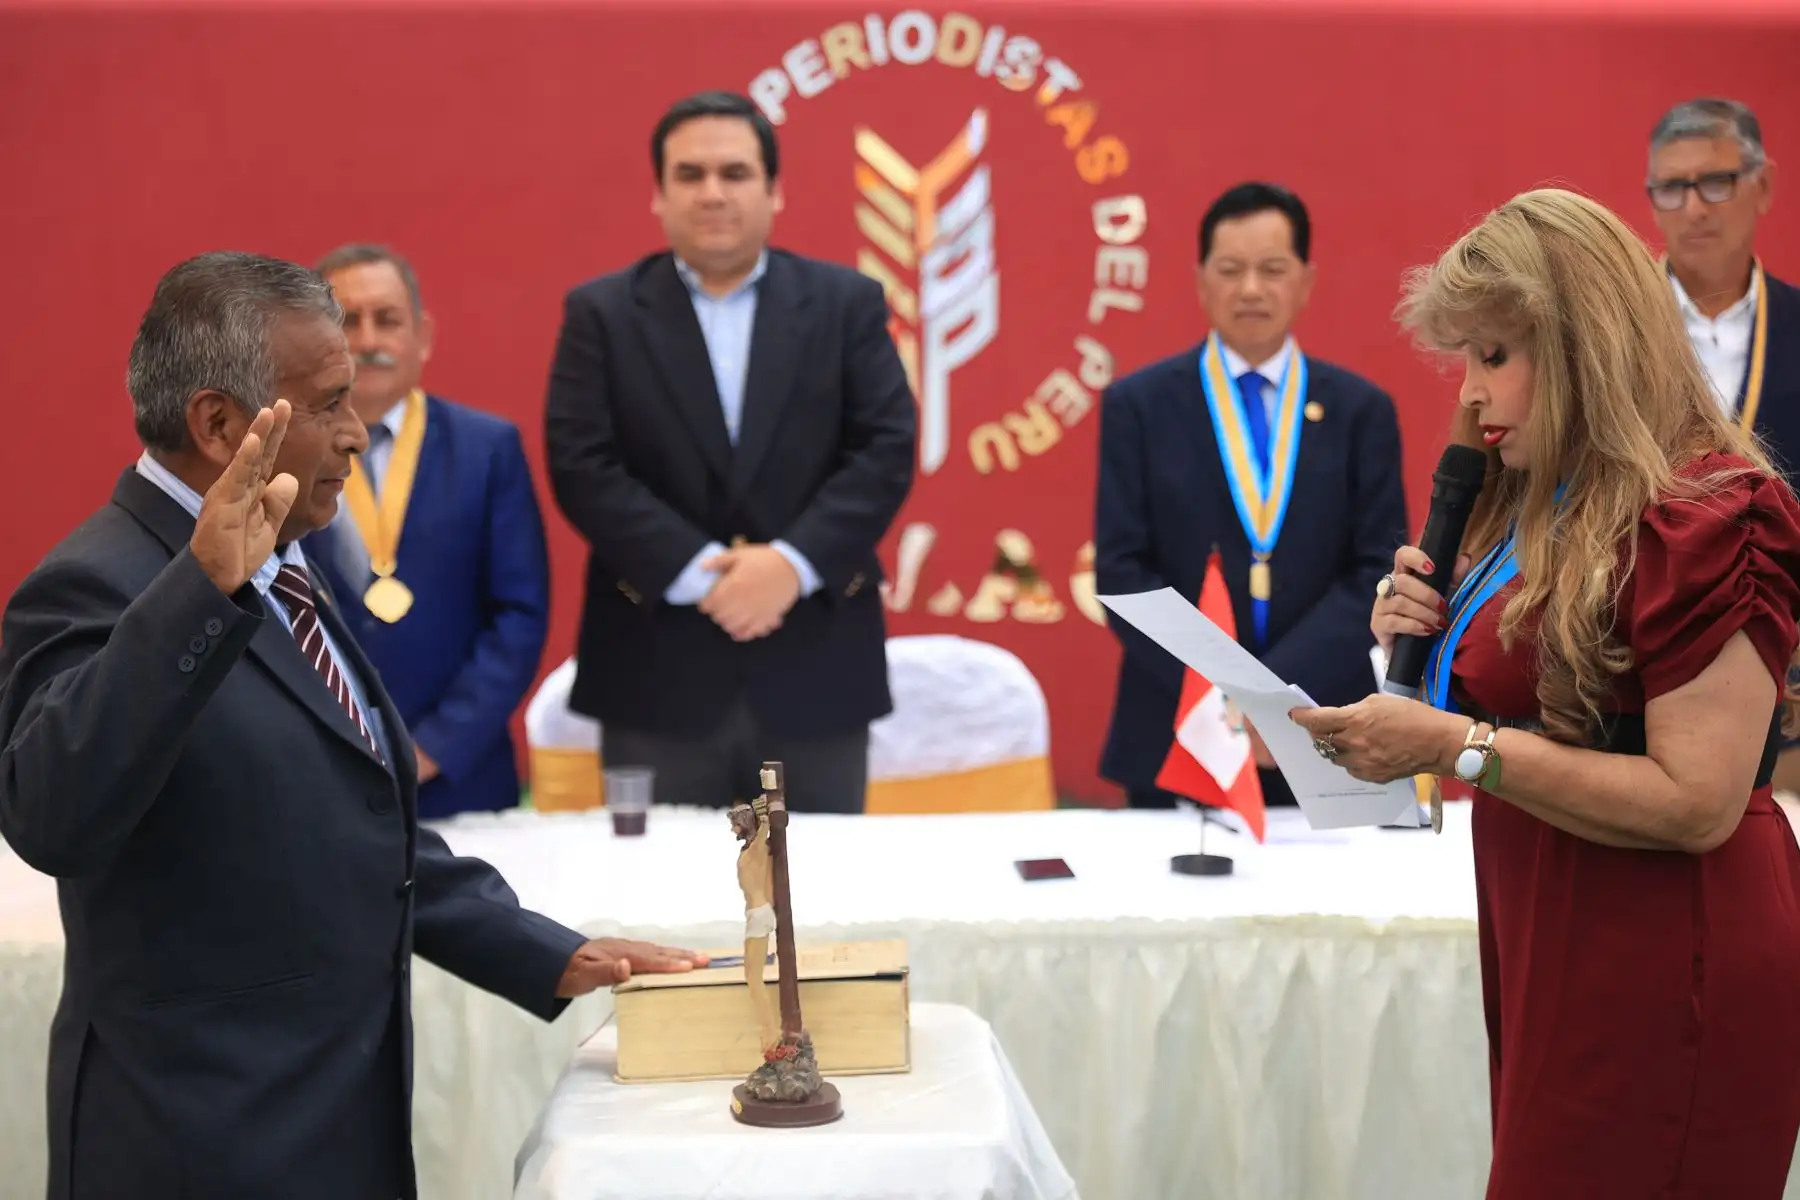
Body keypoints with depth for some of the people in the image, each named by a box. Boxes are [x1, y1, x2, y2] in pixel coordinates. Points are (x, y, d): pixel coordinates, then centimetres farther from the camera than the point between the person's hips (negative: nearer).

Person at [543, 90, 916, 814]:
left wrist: (794, 562, -16)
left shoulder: (846, 302, 6)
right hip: (657, 673, -1)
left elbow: (887, 449, -2)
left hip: (815, 670, 1)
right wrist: (697, 572, -16)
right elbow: (581, 466, -5)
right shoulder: (601, 313, 5)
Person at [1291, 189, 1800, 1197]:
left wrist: (1455, 746, -22)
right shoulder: (1543, 508, 12)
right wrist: (1430, 641, 2)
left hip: (1664, 964, -8)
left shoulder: (1705, 516, -16)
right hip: (1547, 937, 8)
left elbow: (1698, 803, -21)